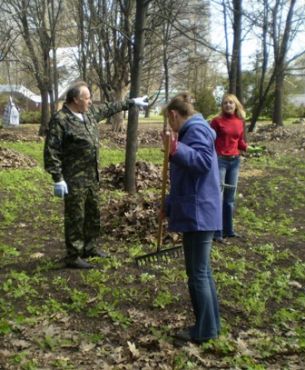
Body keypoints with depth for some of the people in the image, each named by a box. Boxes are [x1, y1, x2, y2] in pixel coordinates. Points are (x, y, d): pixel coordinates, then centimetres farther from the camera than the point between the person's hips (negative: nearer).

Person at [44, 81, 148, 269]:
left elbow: (109, 108, 25)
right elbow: (51, 151, -18)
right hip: (74, 179, -8)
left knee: (93, 213, 18)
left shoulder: (90, 112, 7)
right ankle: (73, 257, 12)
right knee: (75, 218, 0)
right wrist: (58, 178, -20)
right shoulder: (60, 120, -17)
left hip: (92, 176, 8)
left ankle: (90, 247, 35)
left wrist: (131, 102, 30)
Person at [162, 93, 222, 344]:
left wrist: (177, 150, -40)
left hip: (198, 213, -10)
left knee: (197, 273, -2)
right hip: (197, 212, 10)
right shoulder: (193, 131, 20)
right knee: (202, 271, 16)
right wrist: (169, 206, 28)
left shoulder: (196, 129, -11)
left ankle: (204, 330, 9)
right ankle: (211, 324, 26)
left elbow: (203, 161, -28)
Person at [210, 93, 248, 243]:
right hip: (219, 160, -5)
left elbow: (240, 142, 15)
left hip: (235, 161, 5)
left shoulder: (240, 122, 9)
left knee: (230, 197, 12)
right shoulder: (217, 121, -5)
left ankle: (228, 229, 22)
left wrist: (248, 147, -6)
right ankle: (216, 232, 3)